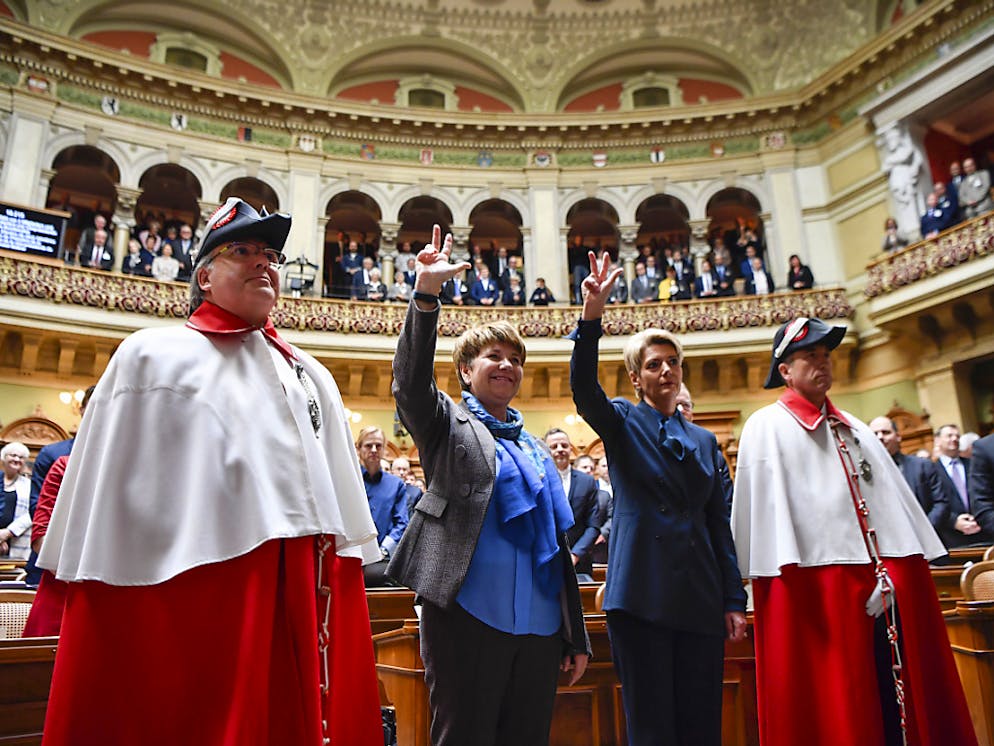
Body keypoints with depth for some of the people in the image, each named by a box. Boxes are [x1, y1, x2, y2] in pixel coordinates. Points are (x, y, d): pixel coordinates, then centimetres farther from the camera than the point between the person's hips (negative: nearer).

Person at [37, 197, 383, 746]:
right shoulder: (150, 356, 5)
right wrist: (101, 602, -1)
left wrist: (340, 587, 10)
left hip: (299, 596, 4)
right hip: (182, 597, -3)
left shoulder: (311, 376, 16)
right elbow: (106, 489, 1)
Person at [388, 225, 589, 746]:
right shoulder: (448, 426, 4)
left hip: (540, 624, 5)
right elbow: (410, 382, -17)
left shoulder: (536, 448, 17)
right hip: (470, 616, -5)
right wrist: (425, 294, -31)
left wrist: (576, 637, 16)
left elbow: (558, 544, 18)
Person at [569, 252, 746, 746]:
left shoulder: (704, 441, 16)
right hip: (641, 593, -4)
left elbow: (720, 526, 14)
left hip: (700, 597, 4)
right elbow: (583, 389, -17)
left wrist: (734, 600, 8)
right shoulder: (622, 422, 5)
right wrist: (591, 317, -30)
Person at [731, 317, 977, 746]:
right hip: (816, 583, -6)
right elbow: (765, 503, -8)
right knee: (831, 710, 0)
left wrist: (904, 572, 9)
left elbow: (894, 500, 17)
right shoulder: (766, 427, 1)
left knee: (897, 697, 10)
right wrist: (786, 574, -16)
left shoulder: (854, 429, 20)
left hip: (885, 580, 6)